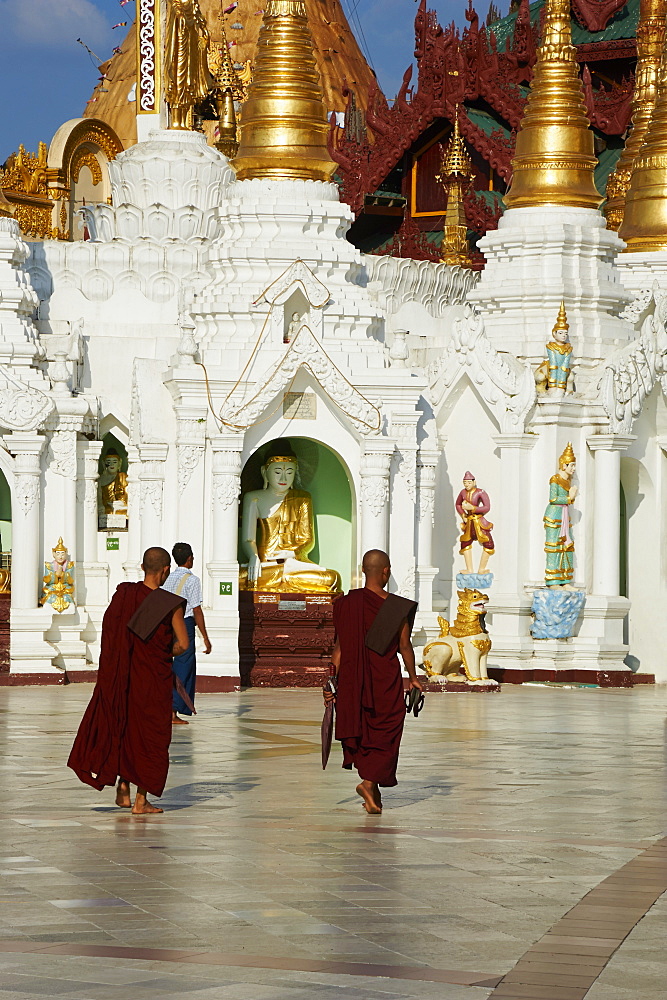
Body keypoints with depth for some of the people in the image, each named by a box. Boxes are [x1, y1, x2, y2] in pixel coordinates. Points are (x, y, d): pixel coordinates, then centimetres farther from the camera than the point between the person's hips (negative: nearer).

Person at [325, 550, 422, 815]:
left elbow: (339, 646, -1)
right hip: (386, 678, -3)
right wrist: (413, 678, 11)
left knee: (362, 731, 14)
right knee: (384, 733, 7)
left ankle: (373, 793, 19)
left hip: (353, 678, 3)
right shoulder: (395, 607, -9)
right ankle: (370, 782, -13)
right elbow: (405, 647, -3)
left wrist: (331, 682, 4)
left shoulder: (347, 603, -2)